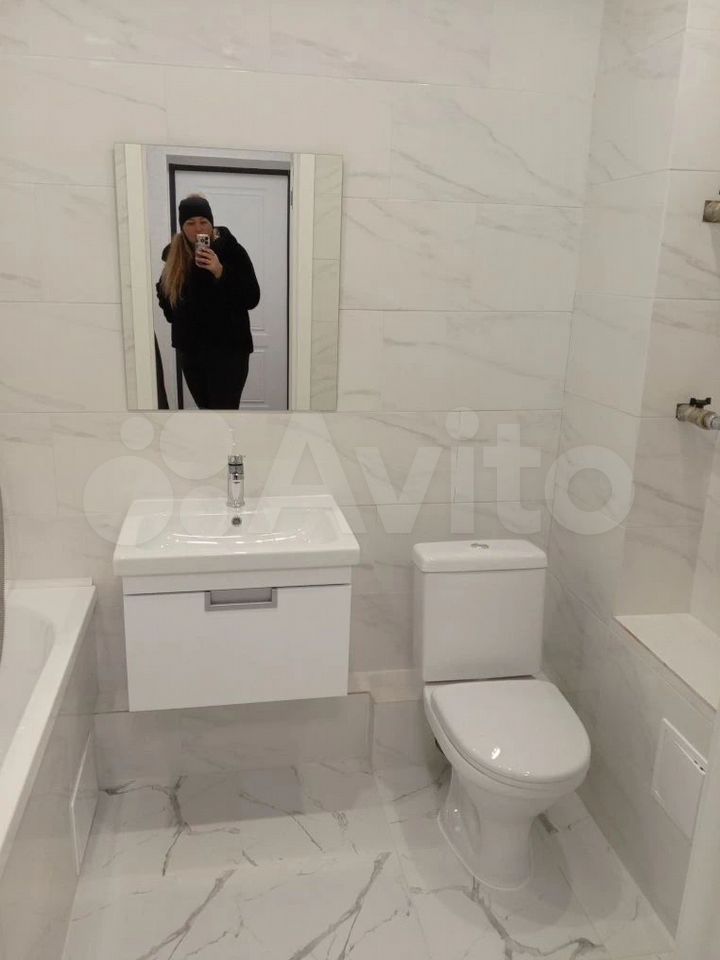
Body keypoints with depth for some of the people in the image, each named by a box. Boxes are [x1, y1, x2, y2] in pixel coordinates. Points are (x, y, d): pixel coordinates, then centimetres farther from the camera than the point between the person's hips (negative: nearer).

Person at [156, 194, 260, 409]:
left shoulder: (231, 250, -9)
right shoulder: (174, 254, 5)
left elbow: (252, 299, -16)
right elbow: (164, 290, 23)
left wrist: (220, 271, -27)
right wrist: (176, 318, 6)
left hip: (228, 348, -5)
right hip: (189, 349, 6)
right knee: (207, 410, 15)